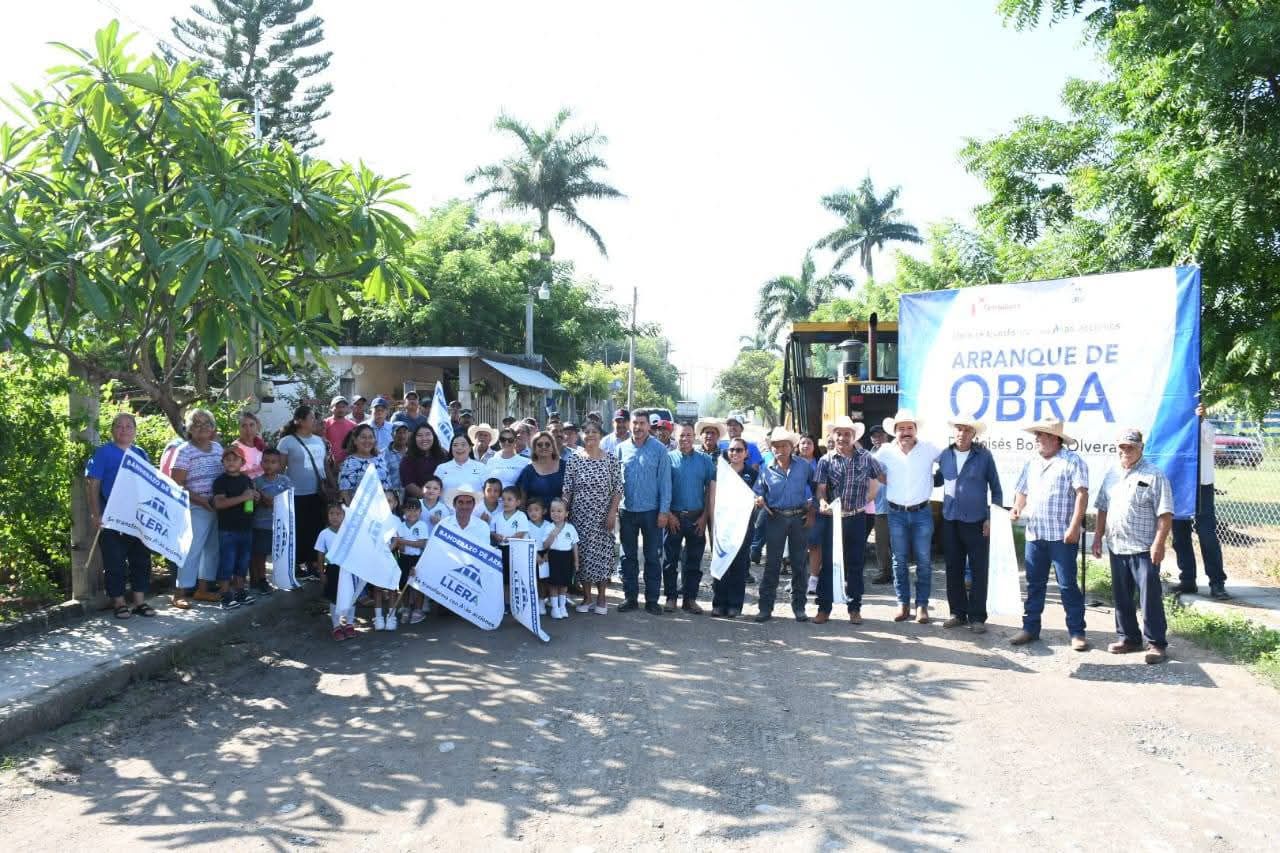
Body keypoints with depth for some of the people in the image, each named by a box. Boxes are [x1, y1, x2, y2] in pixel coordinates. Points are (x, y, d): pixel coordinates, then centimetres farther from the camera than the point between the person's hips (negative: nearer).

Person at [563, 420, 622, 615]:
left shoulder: (611, 459, 0)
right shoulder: (574, 460, 1)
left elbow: (618, 488, -2)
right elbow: (566, 489, 1)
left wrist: (612, 512, -9)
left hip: (603, 517, -1)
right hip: (580, 516, 1)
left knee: (603, 554, 1)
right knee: (582, 554, 4)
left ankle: (601, 598, 15)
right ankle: (586, 597, 17)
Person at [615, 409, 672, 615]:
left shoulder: (659, 449, -3)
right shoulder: (621, 449, 3)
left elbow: (665, 481, -4)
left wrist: (664, 511, -9)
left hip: (651, 511, -2)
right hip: (627, 510, 2)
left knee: (652, 557, 5)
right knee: (628, 556, 9)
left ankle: (652, 599, 13)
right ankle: (630, 597, 20)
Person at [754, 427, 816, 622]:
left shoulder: (804, 466, 3)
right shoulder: (766, 470, 3)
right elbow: (758, 494, 6)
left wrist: (812, 511, 3)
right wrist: (759, 501, -16)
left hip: (799, 518, 0)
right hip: (775, 519, 0)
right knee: (772, 564, 0)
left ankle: (799, 606, 16)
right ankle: (766, 608, 5)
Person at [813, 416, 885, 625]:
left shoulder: (866, 458, 2)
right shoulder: (826, 460, -1)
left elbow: (884, 479, 10)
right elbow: (820, 487, -9)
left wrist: (868, 498, 3)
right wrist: (823, 502, -29)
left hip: (857, 518, 1)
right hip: (832, 518, -1)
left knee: (855, 564, 7)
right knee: (828, 563, 2)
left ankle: (854, 608, 17)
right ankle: (824, 607, 10)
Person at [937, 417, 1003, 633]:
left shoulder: (984, 456, -1)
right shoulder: (944, 455, 6)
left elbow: (996, 489, 3)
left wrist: (992, 517, -4)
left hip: (977, 522, -3)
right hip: (950, 521, 3)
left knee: (979, 571, 0)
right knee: (953, 570, 9)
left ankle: (977, 617, 9)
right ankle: (957, 613, 20)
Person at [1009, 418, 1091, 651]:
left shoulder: (1072, 461, -4)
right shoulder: (1032, 463, 16)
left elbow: (1081, 494, -11)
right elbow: (1022, 491, 23)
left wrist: (1074, 526, -19)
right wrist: (1016, 509, 2)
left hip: (1062, 535, -6)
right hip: (1034, 535, 6)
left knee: (1068, 585, -2)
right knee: (1034, 584, 11)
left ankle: (1077, 632, 7)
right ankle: (1030, 628, 19)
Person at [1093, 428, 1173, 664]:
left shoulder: (1154, 476, -7)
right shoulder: (1112, 475, 13)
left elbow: (1165, 514, -12)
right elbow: (1103, 509, 19)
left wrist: (1159, 543, -18)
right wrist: (1098, 536, 13)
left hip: (1144, 549, -7)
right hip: (1116, 547, 7)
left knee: (1150, 598, -2)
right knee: (1122, 597, 14)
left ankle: (1156, 644, 7)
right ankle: (1128, 638, 26)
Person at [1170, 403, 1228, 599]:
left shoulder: (1205, 427, -3)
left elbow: (1209, 436, -26)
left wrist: (1201, 419, -43)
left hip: (1202, 487, -5)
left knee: (1207, 535, -7)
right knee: (1180, 536, 7)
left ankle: (1217, 583, -3)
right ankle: (1187, 580, 16)